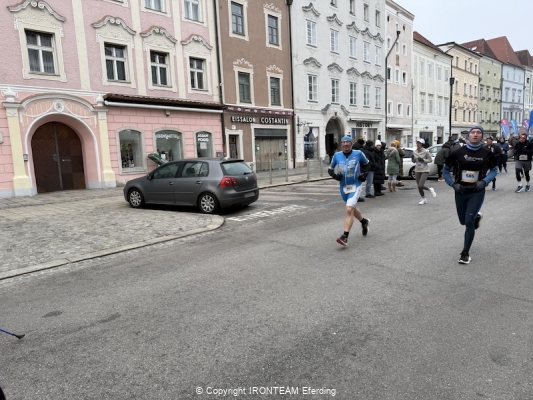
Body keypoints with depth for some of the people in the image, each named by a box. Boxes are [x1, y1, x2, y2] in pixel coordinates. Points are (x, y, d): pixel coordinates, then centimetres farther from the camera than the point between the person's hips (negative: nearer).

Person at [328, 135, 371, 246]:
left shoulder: (358, 153, -6)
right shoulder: (337, 155, -1)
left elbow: (367, 164, 12)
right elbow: (330, 169, 10)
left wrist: (364, 174, -4)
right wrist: (334, 175, -11)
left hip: (355, 186, -4)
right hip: (343, 186, 4)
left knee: (349, 210, -19)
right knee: (352, 208, 22)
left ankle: (345, 237, -18)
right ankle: (364, 222, 52)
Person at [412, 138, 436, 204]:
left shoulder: (425, 151, -11)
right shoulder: (414, 151, 3)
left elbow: (430, 160, -4)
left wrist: (423, 160, -19)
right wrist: (413, 158, -10)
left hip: (425, 170, -5)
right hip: (417, 170, 5)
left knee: (421, 186, -16)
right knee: (419, 186, 6)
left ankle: (430, 189, 15)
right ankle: (424, 199, 25)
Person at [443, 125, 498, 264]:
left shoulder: (487, 153, -4)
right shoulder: (459, 152, -6)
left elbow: (494, 170, 10)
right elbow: (445, 169, 5)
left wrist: (484, 181, -8)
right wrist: (453, 184, -8)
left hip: (477, 192, -2)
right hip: (461, 192, 2)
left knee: (469, 222, -9)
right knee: (463, 221, 15)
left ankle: (465, 253, 6)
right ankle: (477, 217, 53)